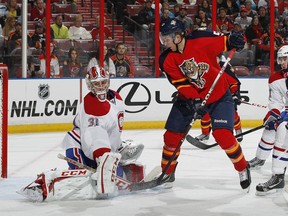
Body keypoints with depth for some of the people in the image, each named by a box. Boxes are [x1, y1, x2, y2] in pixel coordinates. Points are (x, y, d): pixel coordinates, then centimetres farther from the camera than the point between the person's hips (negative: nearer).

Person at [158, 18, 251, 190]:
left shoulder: (201, 41, -21)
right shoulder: (167, 60, -11)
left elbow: (223, 42, -10)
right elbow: (181, 84, -16)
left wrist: (234, 41, -33)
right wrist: (194, 101, -30)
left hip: (219, 94, -4)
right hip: (189, 97, 4)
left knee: (223, 134, -18)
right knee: (172, 135, 2)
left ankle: (243, 169, 5)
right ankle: (167, 173, 24)